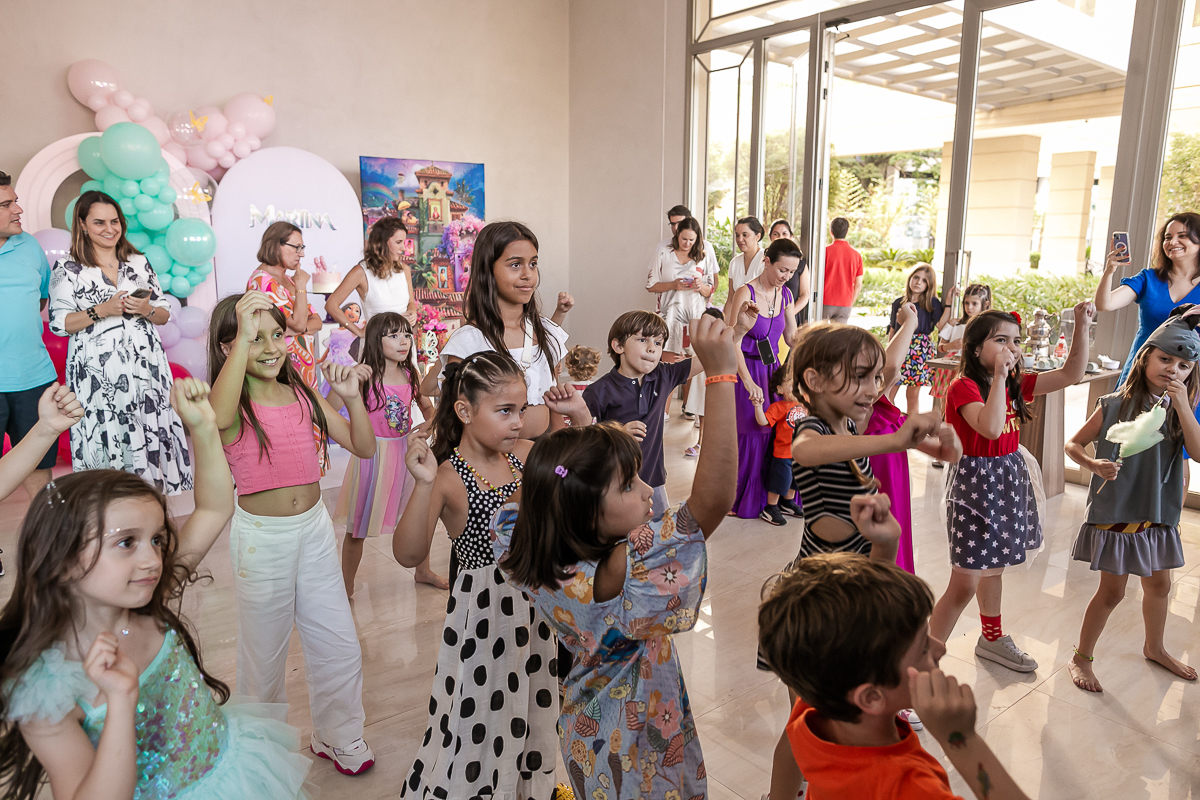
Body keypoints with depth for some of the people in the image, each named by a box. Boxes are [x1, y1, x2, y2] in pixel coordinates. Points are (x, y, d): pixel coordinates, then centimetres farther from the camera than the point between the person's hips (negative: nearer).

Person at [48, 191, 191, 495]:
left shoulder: (139, 262, 13)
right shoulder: (67, 269, 4)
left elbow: (164, 315, 14)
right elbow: (58, 323, -3)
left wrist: (147, 310, -8)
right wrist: (102, 310, -13)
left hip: (145, 366, 3)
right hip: (98, 374, -3)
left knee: (151, 434, 0)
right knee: (106, 439, -3)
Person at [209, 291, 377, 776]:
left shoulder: (304, 395, 0)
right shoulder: (235, 404, -14)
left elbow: (363, 448, 1)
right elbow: (216, 417, -42)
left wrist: (352, 397, -14)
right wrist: (243, 340, -41)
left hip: (315, 527, 4)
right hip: (262, 536, -4)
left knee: (340, 647, 13)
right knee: (265, 654, 16)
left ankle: (337, 736, 37)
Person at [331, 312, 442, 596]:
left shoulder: (410, 375, 1)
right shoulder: (365, 376, -14)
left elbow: (427, 407, 18)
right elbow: (329, 412, -20)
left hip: (406, 450, 5)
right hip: (373, 453, -5)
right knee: (358, 524, 5)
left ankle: (423, 571, 40)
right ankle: (346, 587, 24)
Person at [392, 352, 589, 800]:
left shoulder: (522, 454, -2)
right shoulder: (448, 477, -20)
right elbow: (408, 554, -31)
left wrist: (580, 416, -4)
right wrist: (424, 485, -43)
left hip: (534, 600, 7)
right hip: (483, 608, -6)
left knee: (533, 706, 26)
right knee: (481, 718, 9)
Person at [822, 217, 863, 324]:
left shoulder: (826, 251, -6)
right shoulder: (856, 255, 5)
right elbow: (858, 285, 6)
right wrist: (850, 304, 16)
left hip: (826, 303, -3)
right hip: (845, 304, 3)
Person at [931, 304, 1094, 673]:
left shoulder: (1017, 385, 5)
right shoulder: (963, 387, -18)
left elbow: (1071, 374, 4)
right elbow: (990, 427, -34)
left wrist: (1081, 326, -5)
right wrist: (999, 376, -31)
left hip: (1009, 480, 8)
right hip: (975, 483, -8)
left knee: (993, 565, 24)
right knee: (965, 583, -6)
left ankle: (992, 638, 44)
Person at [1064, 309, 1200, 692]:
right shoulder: (1114, 405, -12)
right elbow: (1074, 444, -7)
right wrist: (1094, 464, -27)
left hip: (1158, 515, 5)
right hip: (1115, 513, -5)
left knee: (1159, 585, 22)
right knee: (1112, 591, 3)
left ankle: (1155, 647, 47)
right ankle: (1082, 657, 21)